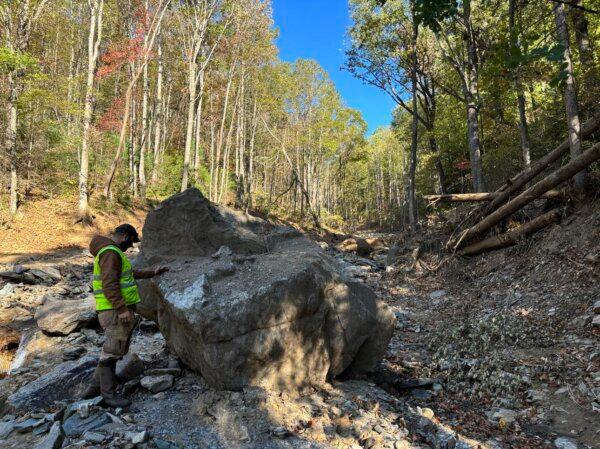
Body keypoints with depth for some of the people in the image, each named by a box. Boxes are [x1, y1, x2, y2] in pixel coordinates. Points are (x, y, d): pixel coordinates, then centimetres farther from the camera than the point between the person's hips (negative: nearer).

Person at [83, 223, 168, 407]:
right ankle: (109, 394, 8)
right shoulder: (110, 253, -15)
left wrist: (152, 273, 30)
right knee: (112, 351, -2)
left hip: (120, 310, 11)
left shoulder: (114, 253, 19)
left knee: (114, 351, 16)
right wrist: (122, 308, -27)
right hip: (115, 311, -11)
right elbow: (109, 284, -25)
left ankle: (94, 388, 23)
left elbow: (130, 273, 30)